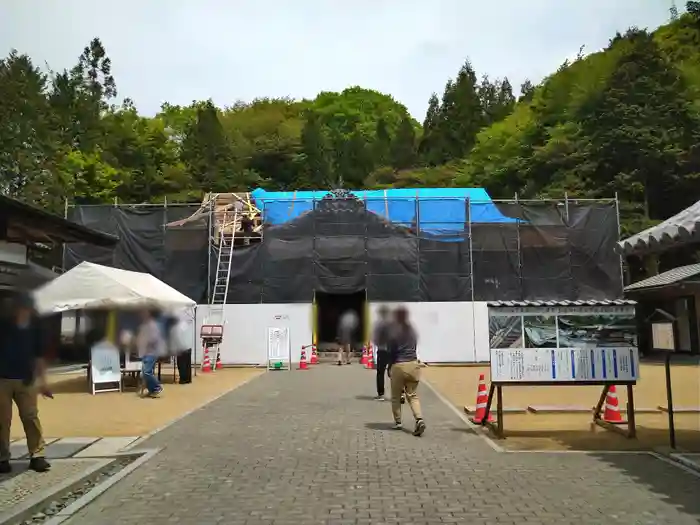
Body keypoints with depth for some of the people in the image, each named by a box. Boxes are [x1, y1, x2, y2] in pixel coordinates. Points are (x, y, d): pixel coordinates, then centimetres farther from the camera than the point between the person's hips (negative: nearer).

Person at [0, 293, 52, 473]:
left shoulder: (34, 328, 2)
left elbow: (38, 356, 8)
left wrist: (42, 381, 5)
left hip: (26, 379, 2)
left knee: (31, 417, 1)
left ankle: (37, 455, 5)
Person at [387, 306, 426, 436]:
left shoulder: (394, 332, -8)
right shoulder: (412, 331, 8)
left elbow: (391, 351, -5)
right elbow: (414, 347, 11)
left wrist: (390, 366, 6)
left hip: (398, 365, -4)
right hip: (413, 364, 4)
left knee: (396, 396, 12)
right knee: (413, 395, 8)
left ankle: (397, 421, 20)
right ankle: (419, 419, -11)